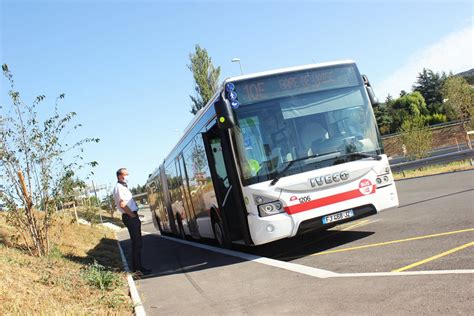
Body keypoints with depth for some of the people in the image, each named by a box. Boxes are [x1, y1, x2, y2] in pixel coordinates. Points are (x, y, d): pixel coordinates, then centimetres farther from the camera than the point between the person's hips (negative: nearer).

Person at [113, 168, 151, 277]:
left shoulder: (123, 187, 19)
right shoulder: (119, 187, -13)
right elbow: (122, 205, -23)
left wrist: (135, 216, 12)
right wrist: (133, 215, -16)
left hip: (132, 217, 10)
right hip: (130, 217, -10)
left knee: (137, 243, 13)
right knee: (136, 244, -7)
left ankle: (137, 267, 19)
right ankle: (137, 269, -3)